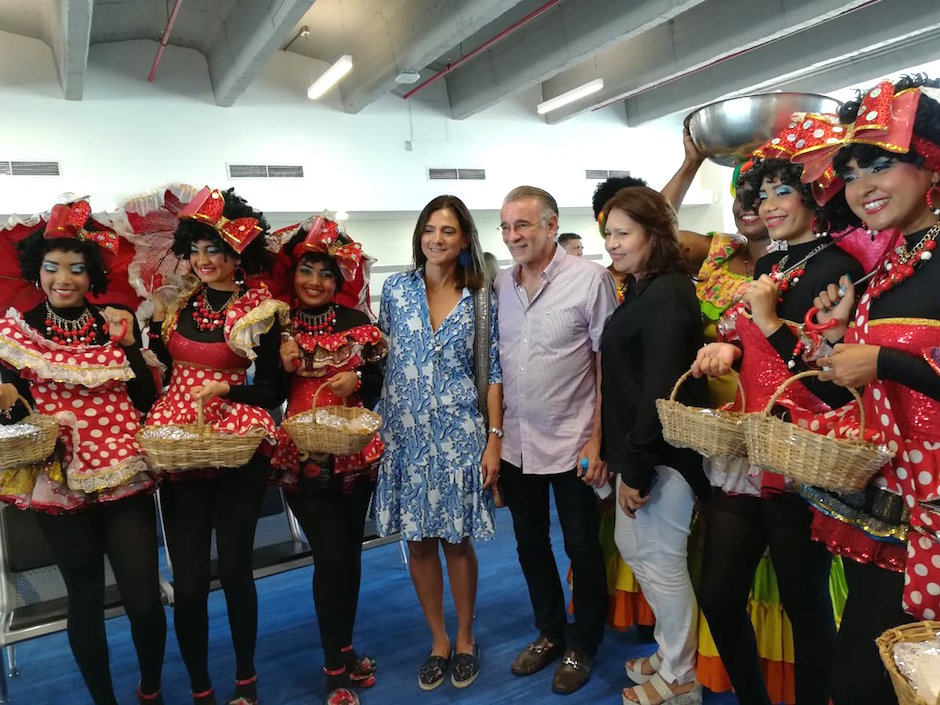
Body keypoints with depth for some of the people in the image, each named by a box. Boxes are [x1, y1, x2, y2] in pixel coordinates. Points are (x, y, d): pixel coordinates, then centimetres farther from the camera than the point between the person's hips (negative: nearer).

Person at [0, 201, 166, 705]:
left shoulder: (116, 324, 2)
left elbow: (147, 400, -1)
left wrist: (127, 342, -12)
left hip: (125, 479, 0)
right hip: (59, 483, 0)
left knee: (144, 600, -1)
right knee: (85, 599, 13)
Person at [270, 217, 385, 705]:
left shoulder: (358, 323, -1)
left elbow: (383, 381, 4)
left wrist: (357, 379, -15)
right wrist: (284, 365, -16)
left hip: (355, 454, 2)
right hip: (301, 458, -2)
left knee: (350, 554, 14)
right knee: (330, 557, -3)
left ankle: (343, 650, 35)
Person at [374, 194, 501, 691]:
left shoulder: (480, 298, 0)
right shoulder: (395, 288, 2)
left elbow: (493, 373, 1)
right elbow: (380, 357, 6)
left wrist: (494, 438, -5)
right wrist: (379, 427, 2)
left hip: (459, 435, -1)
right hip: (406, 435, 2)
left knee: (456, 539, 8)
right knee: (418, 540, 10)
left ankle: (464, 638, 30)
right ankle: (438, 640, 29)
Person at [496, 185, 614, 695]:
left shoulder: (589, 279, -11)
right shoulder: (499, 285, 3)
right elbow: (494, 364, 9)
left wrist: (598, 439, -13)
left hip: (571, 443, -5)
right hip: (515, 443, 5)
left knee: (582, 548, 10)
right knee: (530, 543, 18)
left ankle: (582, 645, 32)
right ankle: (550, 632, 39)